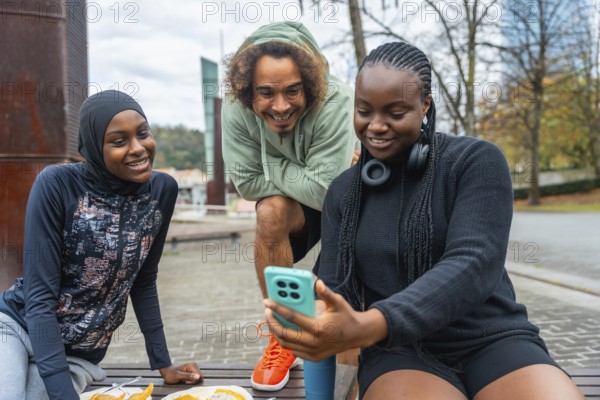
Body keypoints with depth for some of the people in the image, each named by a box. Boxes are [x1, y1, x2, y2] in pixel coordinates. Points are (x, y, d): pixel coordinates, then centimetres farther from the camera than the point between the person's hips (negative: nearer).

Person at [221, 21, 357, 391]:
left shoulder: (336, 102, -35)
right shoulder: (236, 111, -24)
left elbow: (326, 191, -35)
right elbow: (248, 182, -19)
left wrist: (272, 166, -25)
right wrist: (302, 180, -25)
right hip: (293, 205, 2)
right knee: (270, 212, -30)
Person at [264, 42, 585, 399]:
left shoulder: (477, 160, -5)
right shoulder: (343, 192, 7)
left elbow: (473, 266, -19)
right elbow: (334, 288, 1)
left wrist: (367, 327, -34)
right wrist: (316, 320, -25)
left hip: (494, 342, -1)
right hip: (400, 351, 2)